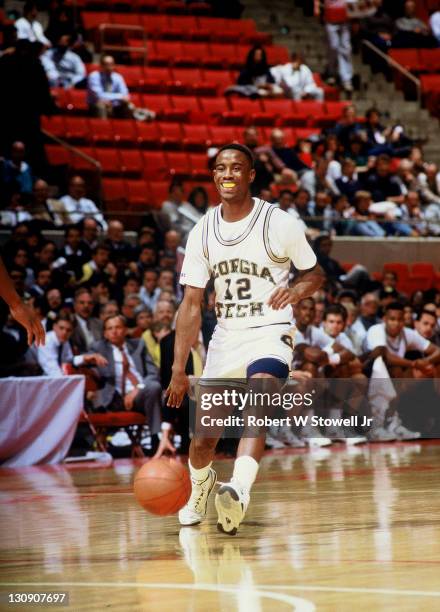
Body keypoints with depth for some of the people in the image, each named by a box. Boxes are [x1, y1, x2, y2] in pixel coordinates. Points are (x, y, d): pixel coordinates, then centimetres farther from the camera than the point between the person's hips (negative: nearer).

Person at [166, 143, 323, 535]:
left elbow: (315, 274, 3)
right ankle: (200, 490, 42)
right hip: (225, 338, 4)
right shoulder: (203, 232, 0)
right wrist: (179, 370, -4)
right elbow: (192, 304, 2)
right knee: (203, 440, 11)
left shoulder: (279, 224, -9)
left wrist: (295, 291, -22)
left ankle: (239, 493, -49)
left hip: (269, 334, -4)